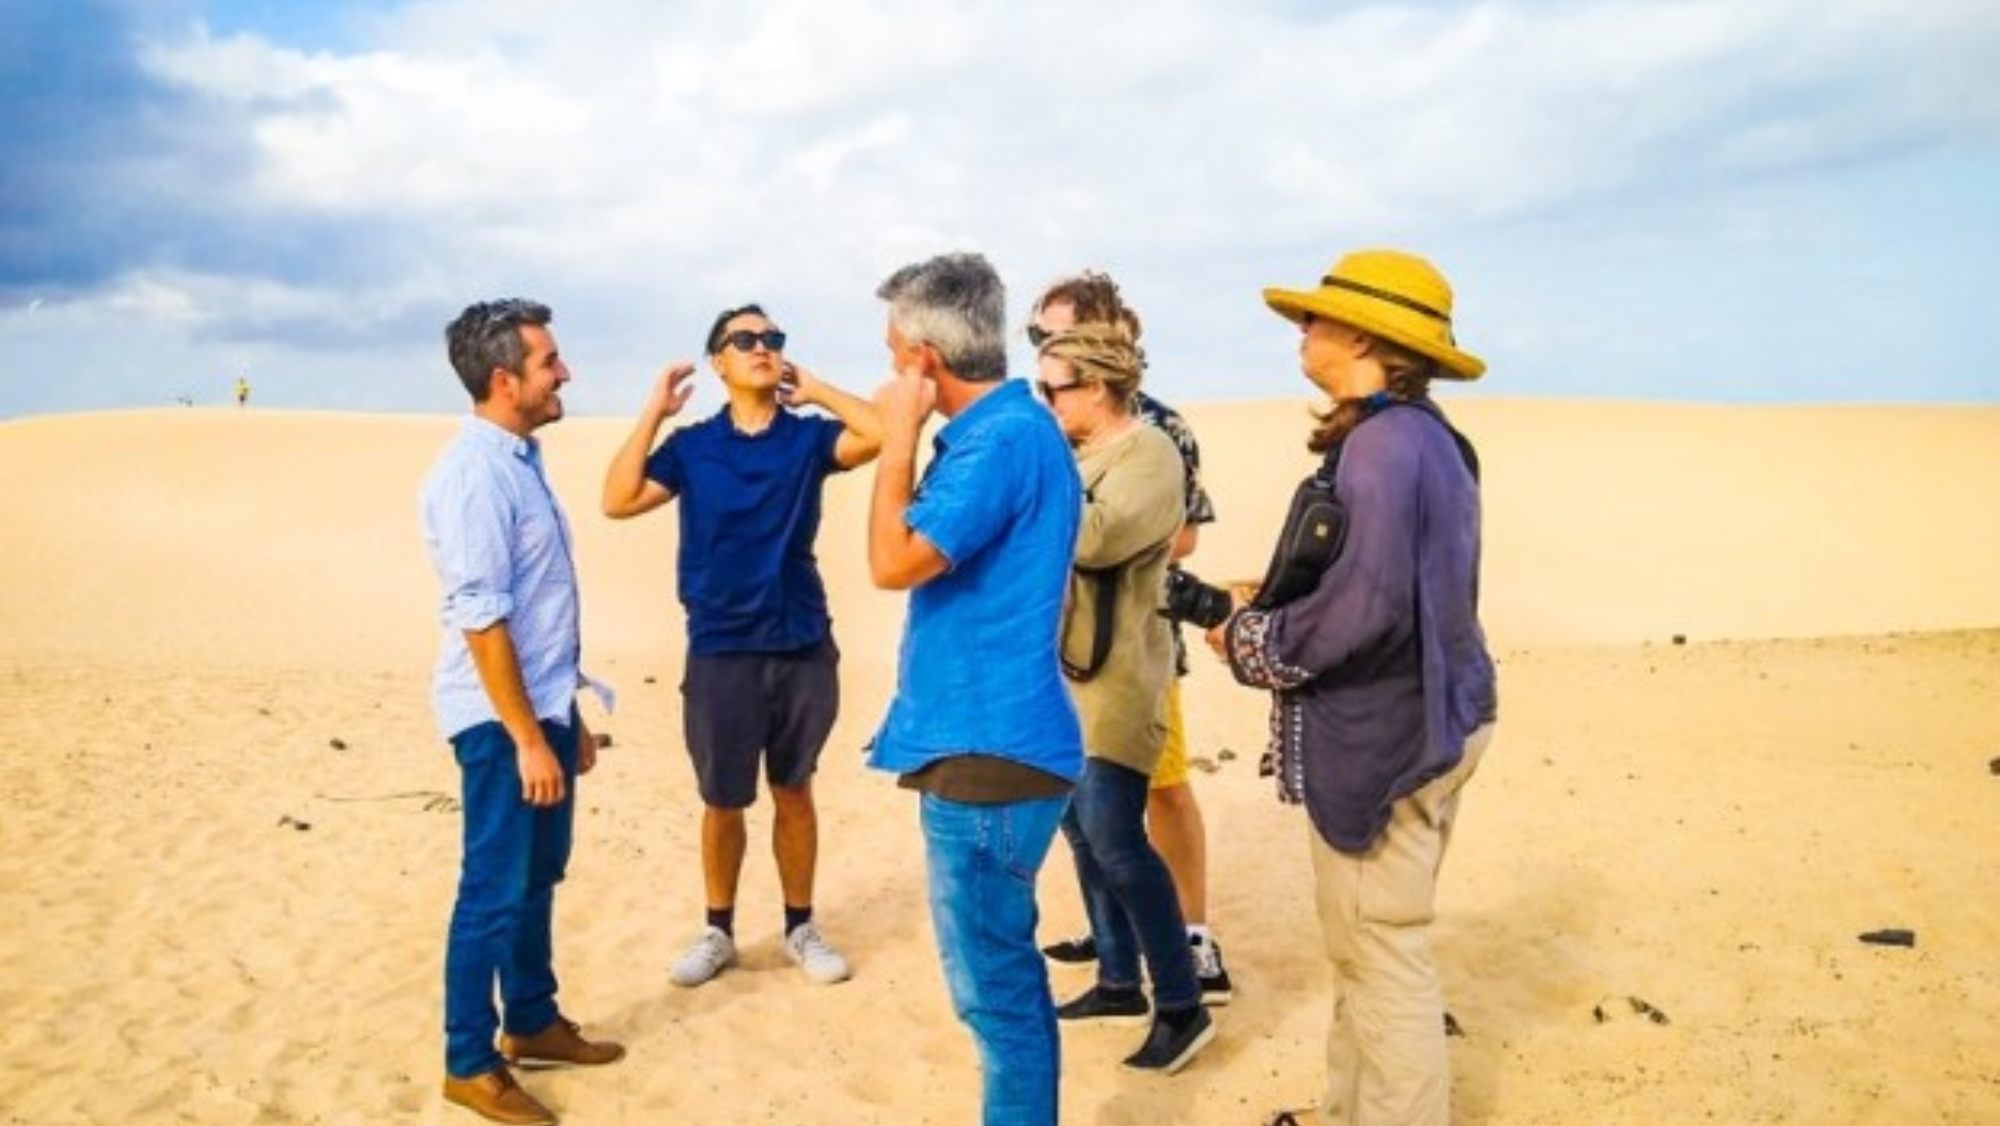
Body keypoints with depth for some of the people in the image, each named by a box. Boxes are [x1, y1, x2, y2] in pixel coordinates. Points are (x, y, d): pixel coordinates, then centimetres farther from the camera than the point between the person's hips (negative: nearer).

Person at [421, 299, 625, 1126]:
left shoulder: (521, 461, 11)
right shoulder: (474, 474, -19)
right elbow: (481, 620, -22)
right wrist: (527, 738, -22)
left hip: (545, 705, 9)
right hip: (502, 718, -9)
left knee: (538, 879, 19)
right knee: (494, 893, 1)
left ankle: (533, 1024, 34)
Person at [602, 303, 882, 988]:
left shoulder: (807, 438, 1)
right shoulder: (691, 445, 1)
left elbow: (880, 434, -17)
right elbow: (618, 501, -11)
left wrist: (813, 388, -6)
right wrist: (653, 411, -10)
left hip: (803, 647, 1)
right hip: (720, 651, 0)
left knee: (794, 794, 13)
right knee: (723, 803, 10)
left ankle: (800, 928, 27)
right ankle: (718, 931, 28)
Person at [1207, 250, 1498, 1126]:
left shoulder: (1383, 441, -20)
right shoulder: (1428, 437, 12)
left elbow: (1363, 609, -27)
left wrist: (1247, 642, -12)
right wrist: (1274, 602, 12)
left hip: (1383, 733, -11)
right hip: (1426, 716, 11)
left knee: (1385, 960, 1)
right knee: (1368, 949, 21)